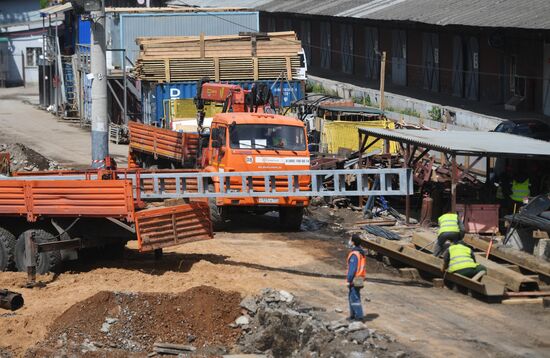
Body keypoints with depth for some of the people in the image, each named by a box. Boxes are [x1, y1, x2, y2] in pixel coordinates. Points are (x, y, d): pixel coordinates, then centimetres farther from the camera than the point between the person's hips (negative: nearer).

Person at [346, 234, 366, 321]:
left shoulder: (354, 254, -19)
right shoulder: (361, 252, 11)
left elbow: (352, 268, -22)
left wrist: (348, 280, -18)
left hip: (354, 280, -10)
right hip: (359, 279, 10)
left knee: (354, 298, -5)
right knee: (351, 297, 18)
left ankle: (359, 316, -4)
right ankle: (353, 315, 22)